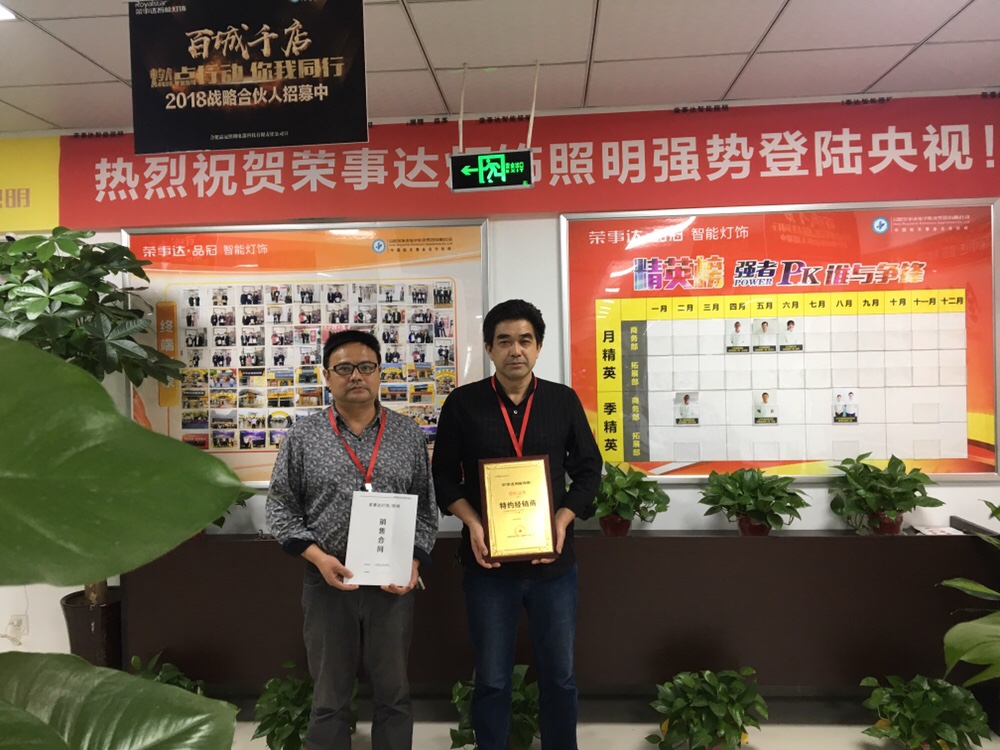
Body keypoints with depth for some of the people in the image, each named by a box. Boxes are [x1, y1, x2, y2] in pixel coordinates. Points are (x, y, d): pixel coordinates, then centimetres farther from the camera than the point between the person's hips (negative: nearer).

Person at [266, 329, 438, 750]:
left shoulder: (409, 435, 3)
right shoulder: (302, 437, 0)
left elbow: (426, 509, 5)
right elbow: (280, 508, 1)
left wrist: (413, 562, -8)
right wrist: (318, 557, -12)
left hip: (393, 584, 1)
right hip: (328, 584, 0)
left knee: (394, 694, 14)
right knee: (329, 697, 15)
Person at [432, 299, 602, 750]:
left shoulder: (564, 401, 2)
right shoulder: (462, 403, -1)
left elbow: (588, 471, 5)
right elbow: (444, 476, 2)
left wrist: (562, 520, -10)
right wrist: (472, 524, -14)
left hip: (553, 561, 1)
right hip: (488, 562, -1)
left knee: (559, 675, 15)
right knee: (491, 679, 12)